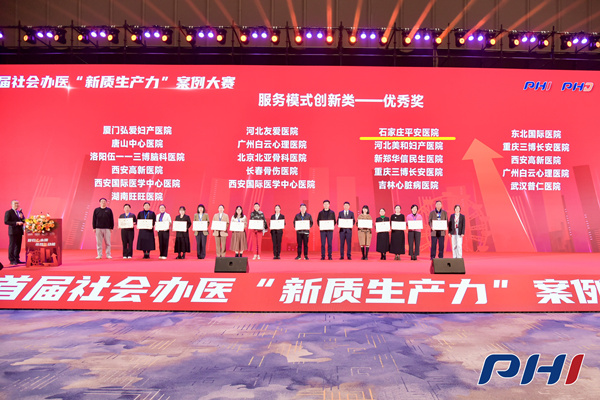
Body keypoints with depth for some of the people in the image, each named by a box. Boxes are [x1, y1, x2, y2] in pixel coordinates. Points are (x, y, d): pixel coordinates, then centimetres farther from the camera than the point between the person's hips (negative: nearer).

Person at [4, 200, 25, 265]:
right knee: (12, 246, -3)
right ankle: (12, 260, 1)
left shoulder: (20, 212, 17)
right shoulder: (8, 212, -3)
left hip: (20, 231, 6)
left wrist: (22, 217, -5)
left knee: (18, 246, 9)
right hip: (13, 232, -6)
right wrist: (16, 223, -18)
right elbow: (6, 222, -12)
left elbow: (24, 221, 17)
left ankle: (17, 259, 16)